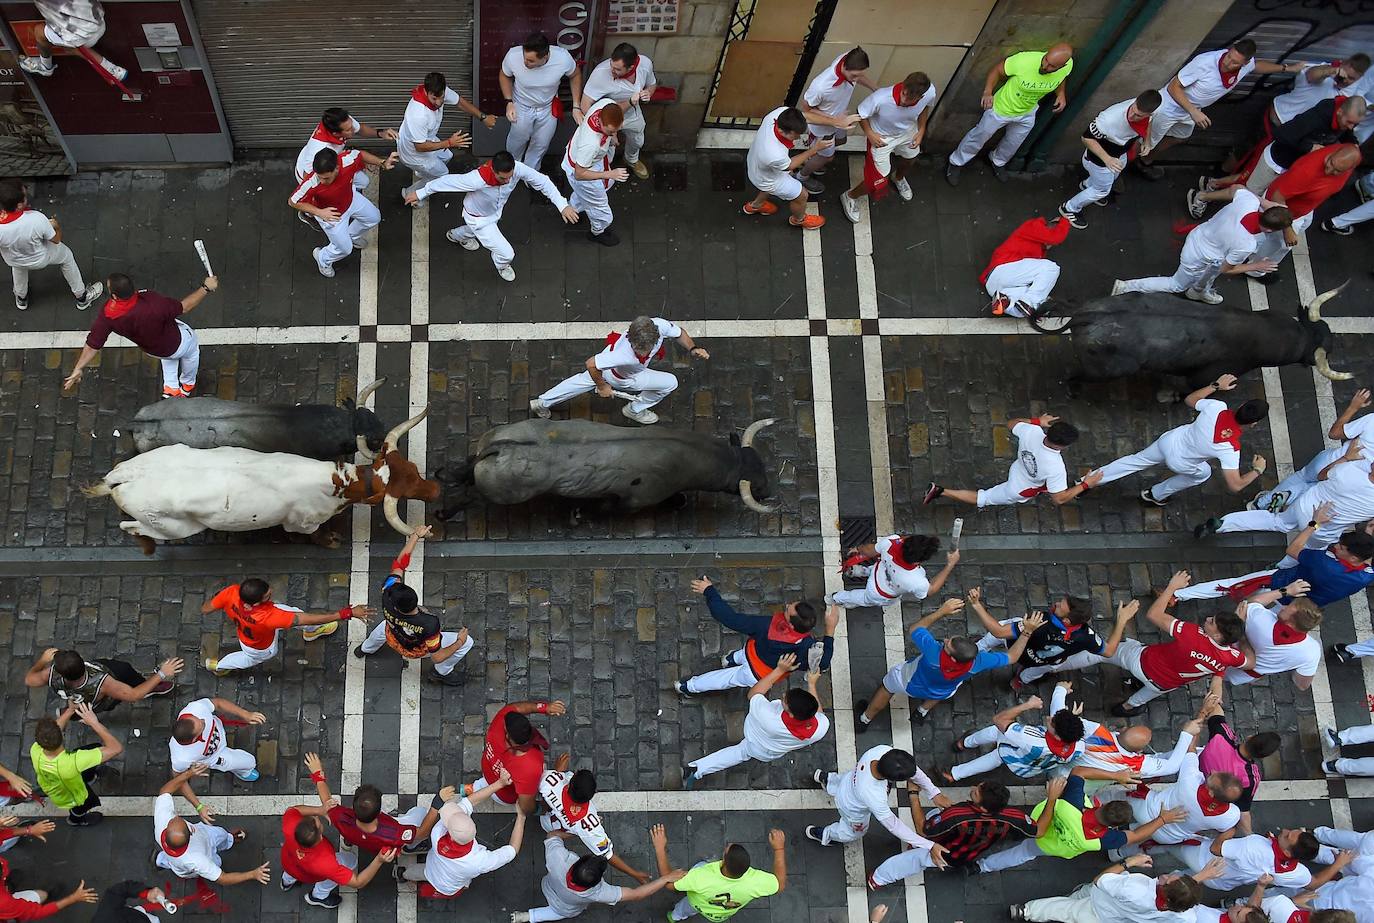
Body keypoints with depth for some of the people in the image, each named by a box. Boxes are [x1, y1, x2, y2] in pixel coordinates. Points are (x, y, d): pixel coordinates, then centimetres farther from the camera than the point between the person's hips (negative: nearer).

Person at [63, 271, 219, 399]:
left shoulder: (108, 314, -31)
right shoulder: (153, 304, -44)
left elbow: (93, 344, -22)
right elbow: (184, 307, -28)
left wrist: (77, 370, -10)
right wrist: (206, 288, -18)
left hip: (151, 350, 4)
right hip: (177, 346, -4)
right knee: (192, 345, 32)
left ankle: (171, 388, 43)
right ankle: (187, 385, 55)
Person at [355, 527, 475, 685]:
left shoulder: (387, 596, -39)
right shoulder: (430, 624, -47)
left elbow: (399, 563, -25)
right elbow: (436, 657, -31)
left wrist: (416, 536, -17)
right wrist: (459, 642, -22)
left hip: (393, 641, 4)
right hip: (417, 651, -4)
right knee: (467, 642, 5)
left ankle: (366, 649, 65)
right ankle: (443, 673, 30)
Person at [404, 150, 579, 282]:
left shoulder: (517, 169, -35)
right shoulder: (478, 179, -46)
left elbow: (542, 181, -23)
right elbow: (448, 181, -32)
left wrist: (563, 205, -30)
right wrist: (420, 193, -20)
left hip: (494, 213, 6)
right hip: (478, 219, -6)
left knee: (476, 230, 38)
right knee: (507, 253, -1)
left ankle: (456, 235, 73)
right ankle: (501, 264, 39)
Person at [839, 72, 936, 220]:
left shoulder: (930, 93, -33)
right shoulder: (881, 98, -44)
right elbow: (861, 113, -21)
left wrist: (921, 130, -8)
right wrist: (869, 133, -28)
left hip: (907, 133, 5)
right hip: (881, 137, -4)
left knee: (909, 159, 33)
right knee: (879, 182, 0)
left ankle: (898, 178, 71)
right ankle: (850, 197, 33)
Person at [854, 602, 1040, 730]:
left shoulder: (934, 652, -51)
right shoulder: (978, 662, -43)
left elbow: (915, 629, -29)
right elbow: (1011, 657, -24)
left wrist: (941, 611, -32)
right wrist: (1027, 632, -22)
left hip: (910, 684, -2)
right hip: (941, 693, 2)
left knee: (887, 686, 30)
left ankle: (865, 720, 51)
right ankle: (923, 711, 51)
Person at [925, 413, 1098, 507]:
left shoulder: (1031, 431, -29)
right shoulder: (1056, 468, -42)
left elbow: (1011, 423, -6)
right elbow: (1059, 500, -29)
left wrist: (1037, 421, -1)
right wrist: (1085, 485, -21)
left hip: (1018, 468, 5)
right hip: (1020, 492, -4)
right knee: (981, 498, 15)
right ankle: (941, 491, 15)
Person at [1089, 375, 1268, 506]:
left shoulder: (1217, 406, -24)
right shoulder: (1230, 448, -35)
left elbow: (1189, 400, -2)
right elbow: (1235, 486, -31)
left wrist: (1216, 385, 6)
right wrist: (1258, 470, -15)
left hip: (1169, 440, 3)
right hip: (1179, 463, -3)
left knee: (1136, 461, 25)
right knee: (1203, 473, 30)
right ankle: (1155, 495, 42)